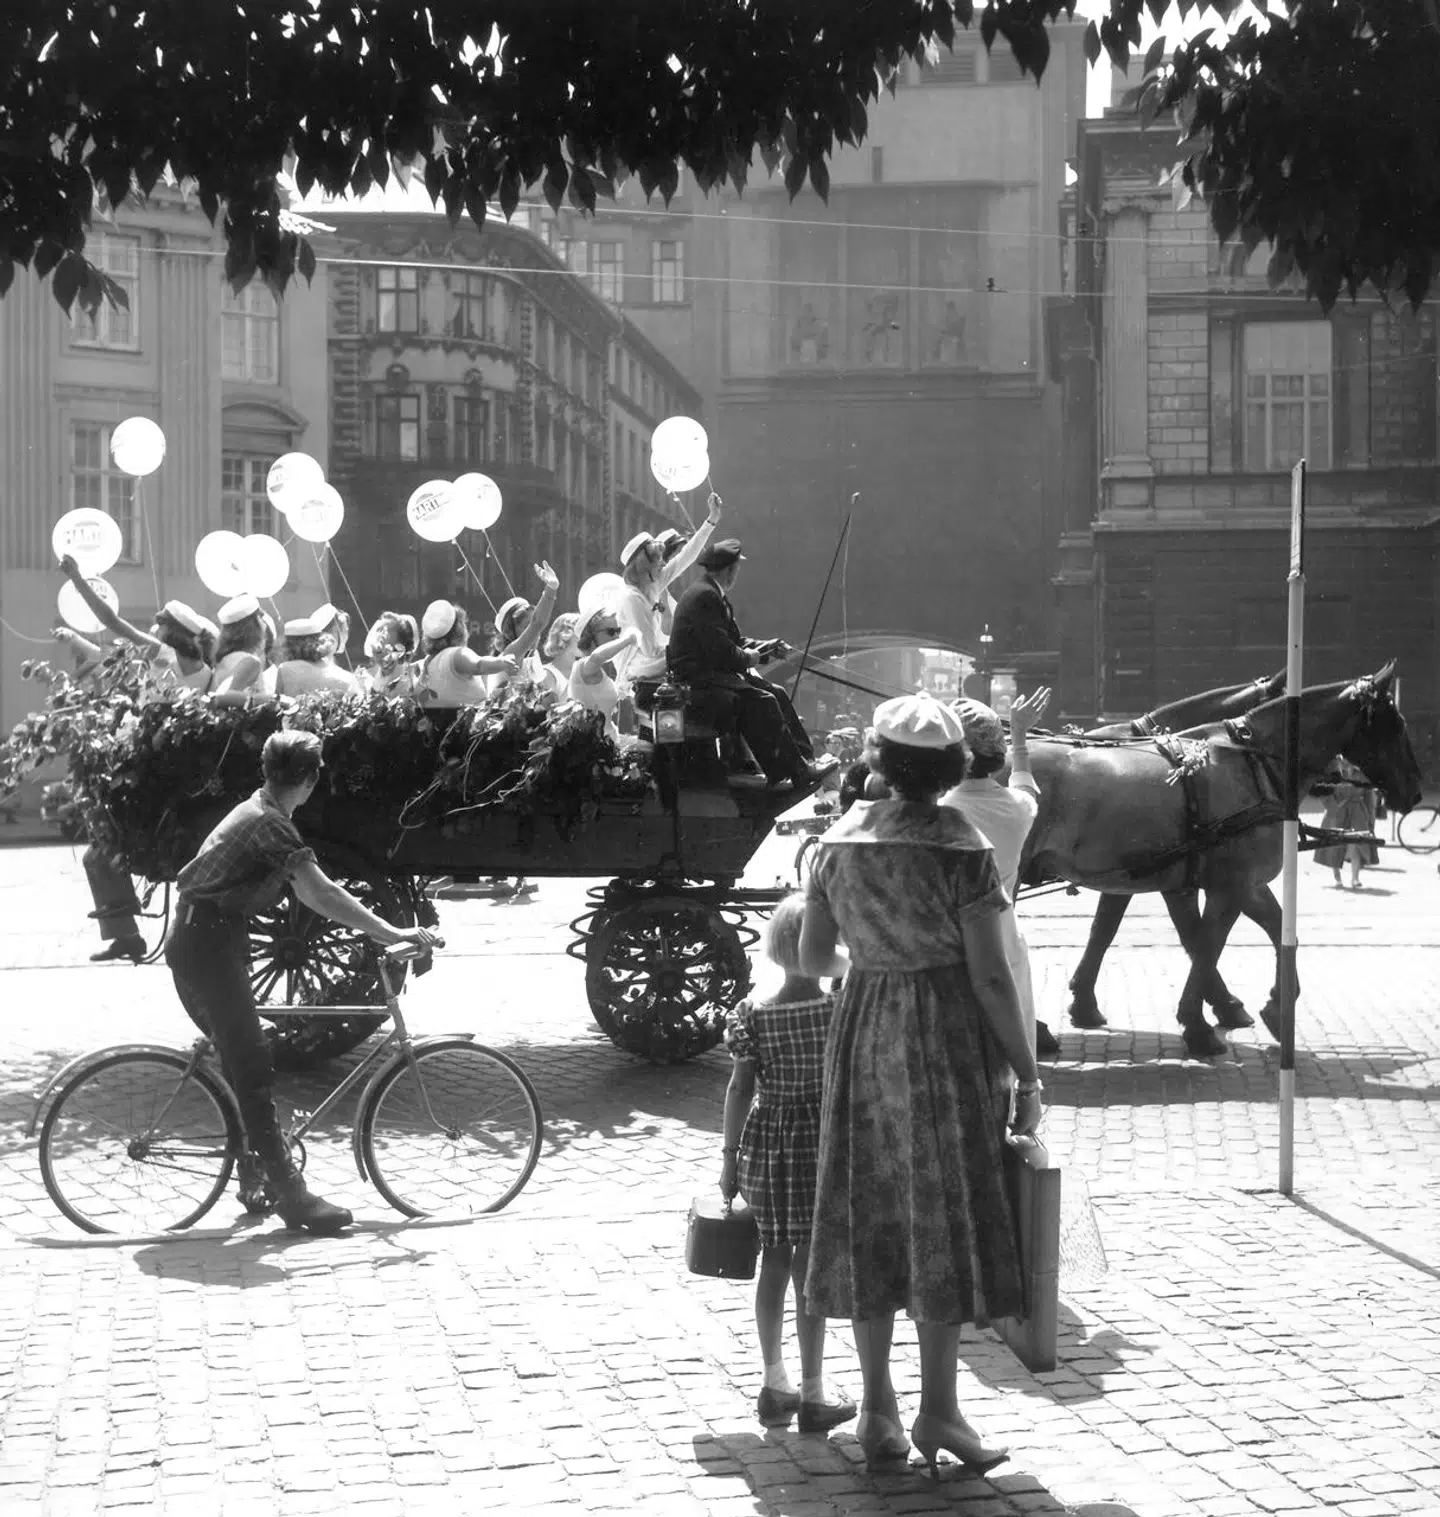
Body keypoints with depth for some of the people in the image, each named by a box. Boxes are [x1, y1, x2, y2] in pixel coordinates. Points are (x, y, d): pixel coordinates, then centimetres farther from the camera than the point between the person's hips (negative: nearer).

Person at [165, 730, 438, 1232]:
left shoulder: (258, 812, 15)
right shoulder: (270, 825, -17)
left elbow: (307, 893, 20)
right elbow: (322, 894, -24)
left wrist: (381, 929, 18)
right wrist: (392, 933, -22)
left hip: (205, 941, 10)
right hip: (207, 944, -10)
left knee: (245, 1061, 15)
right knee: (251, 1069, -12)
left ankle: (256, 1175, 22)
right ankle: (292, 1197, -14)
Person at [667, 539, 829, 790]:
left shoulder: (714, 595, 15)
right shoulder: (704, 596, -19)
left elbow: (732, 641, 18)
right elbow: (719, 649, -24)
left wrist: (763, 648, 6)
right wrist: (747, 658, -9)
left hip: (713, 672, 11)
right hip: (697, 679, -11)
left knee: (776, 693, 3)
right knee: (763, 701, -20)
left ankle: (805, 759, 1)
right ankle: (797, 771, -14)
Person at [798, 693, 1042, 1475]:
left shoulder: (840, 840, 0)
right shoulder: (961, 851, -13)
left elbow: (811, 957, 7)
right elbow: (991, 977, -13)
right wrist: (1027, 1073, -6)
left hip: (862, 1030, 4)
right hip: (947, 1036, -4)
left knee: (869, 1213, 10)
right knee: (946, 1213, 3)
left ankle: (878, 1407, 16)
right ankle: (937, 1407, 5)